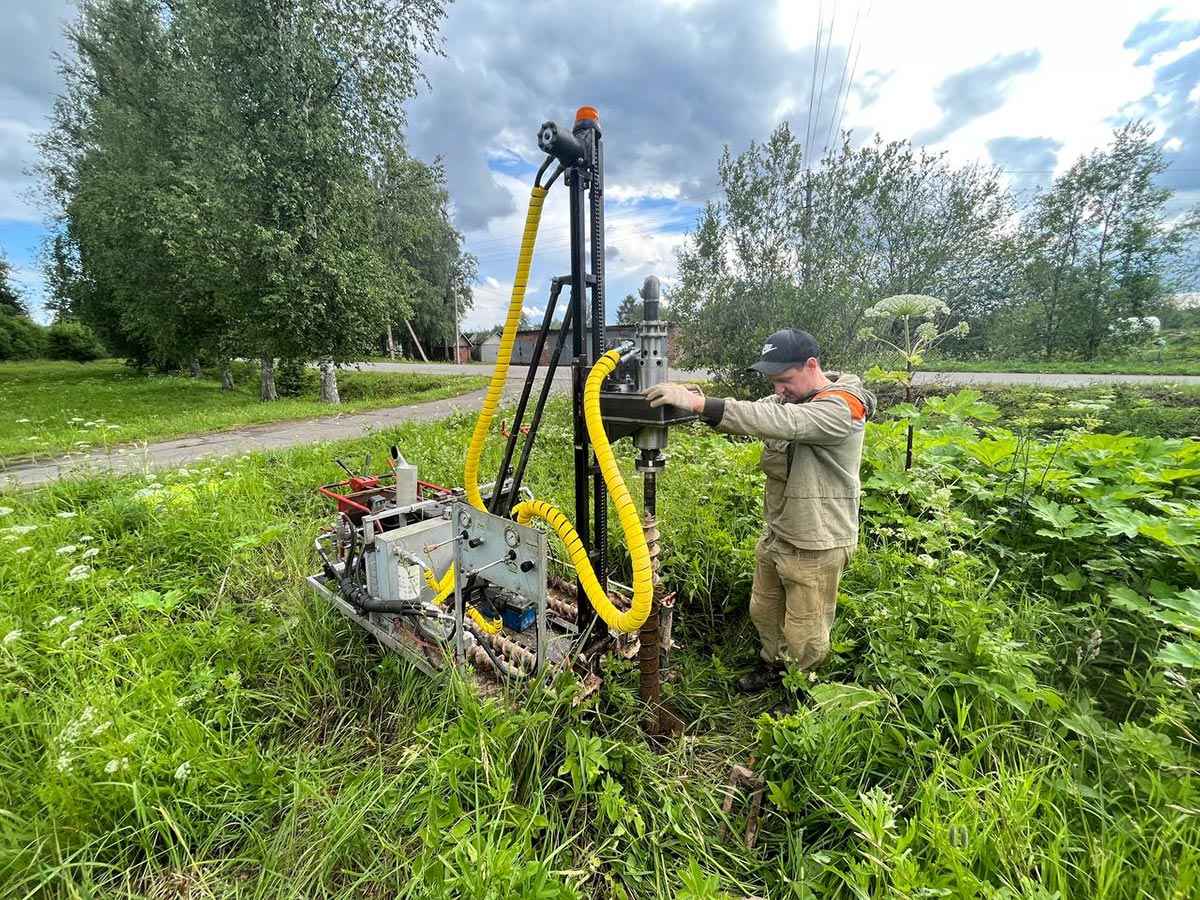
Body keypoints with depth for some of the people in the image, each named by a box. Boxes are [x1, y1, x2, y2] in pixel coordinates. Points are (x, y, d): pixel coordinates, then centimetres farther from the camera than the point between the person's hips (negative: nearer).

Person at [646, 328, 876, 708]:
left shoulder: (842, 407, -23)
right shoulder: (788, 399, 4)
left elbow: (777, 421, -39)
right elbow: (746, 417, -7)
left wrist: (698, 404, -46)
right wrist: (698, 399, -28)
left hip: (816, 546, -7)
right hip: (777, 535, 8)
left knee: (804, 636, 10)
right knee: (763, 611, 23)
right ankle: (773, 666, 49)